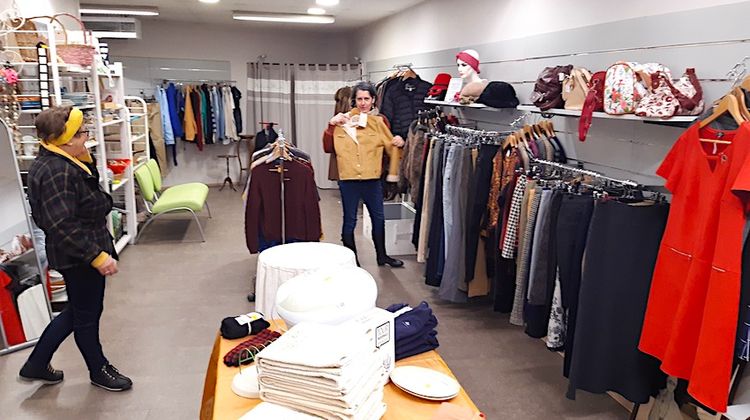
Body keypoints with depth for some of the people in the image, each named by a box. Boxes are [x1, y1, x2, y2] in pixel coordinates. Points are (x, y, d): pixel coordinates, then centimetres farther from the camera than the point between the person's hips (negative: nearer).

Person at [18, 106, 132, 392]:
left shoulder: (62, 162, 7)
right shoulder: (55, 172, -26)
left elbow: (90, 204, 17)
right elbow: (63, 226, -29)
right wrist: (98, 256, -28)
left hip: (79, 256, 10)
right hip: (79, 257, -10)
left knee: (77, 311, 24)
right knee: (87, 315, 10)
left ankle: (36, 365, 37)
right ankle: (99, 371, 32)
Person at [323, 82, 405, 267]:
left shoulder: (379, 122, 5)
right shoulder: (344, 120, 0)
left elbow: (391, 146, 12)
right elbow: (328, 147, 0)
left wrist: (398, 143, -6)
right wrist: (331, 125, -10)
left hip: (372, 179, 2)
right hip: (348, 179, -2)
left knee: (379, 218, 14)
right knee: (349, 221, 6)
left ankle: (382, 256, 32)